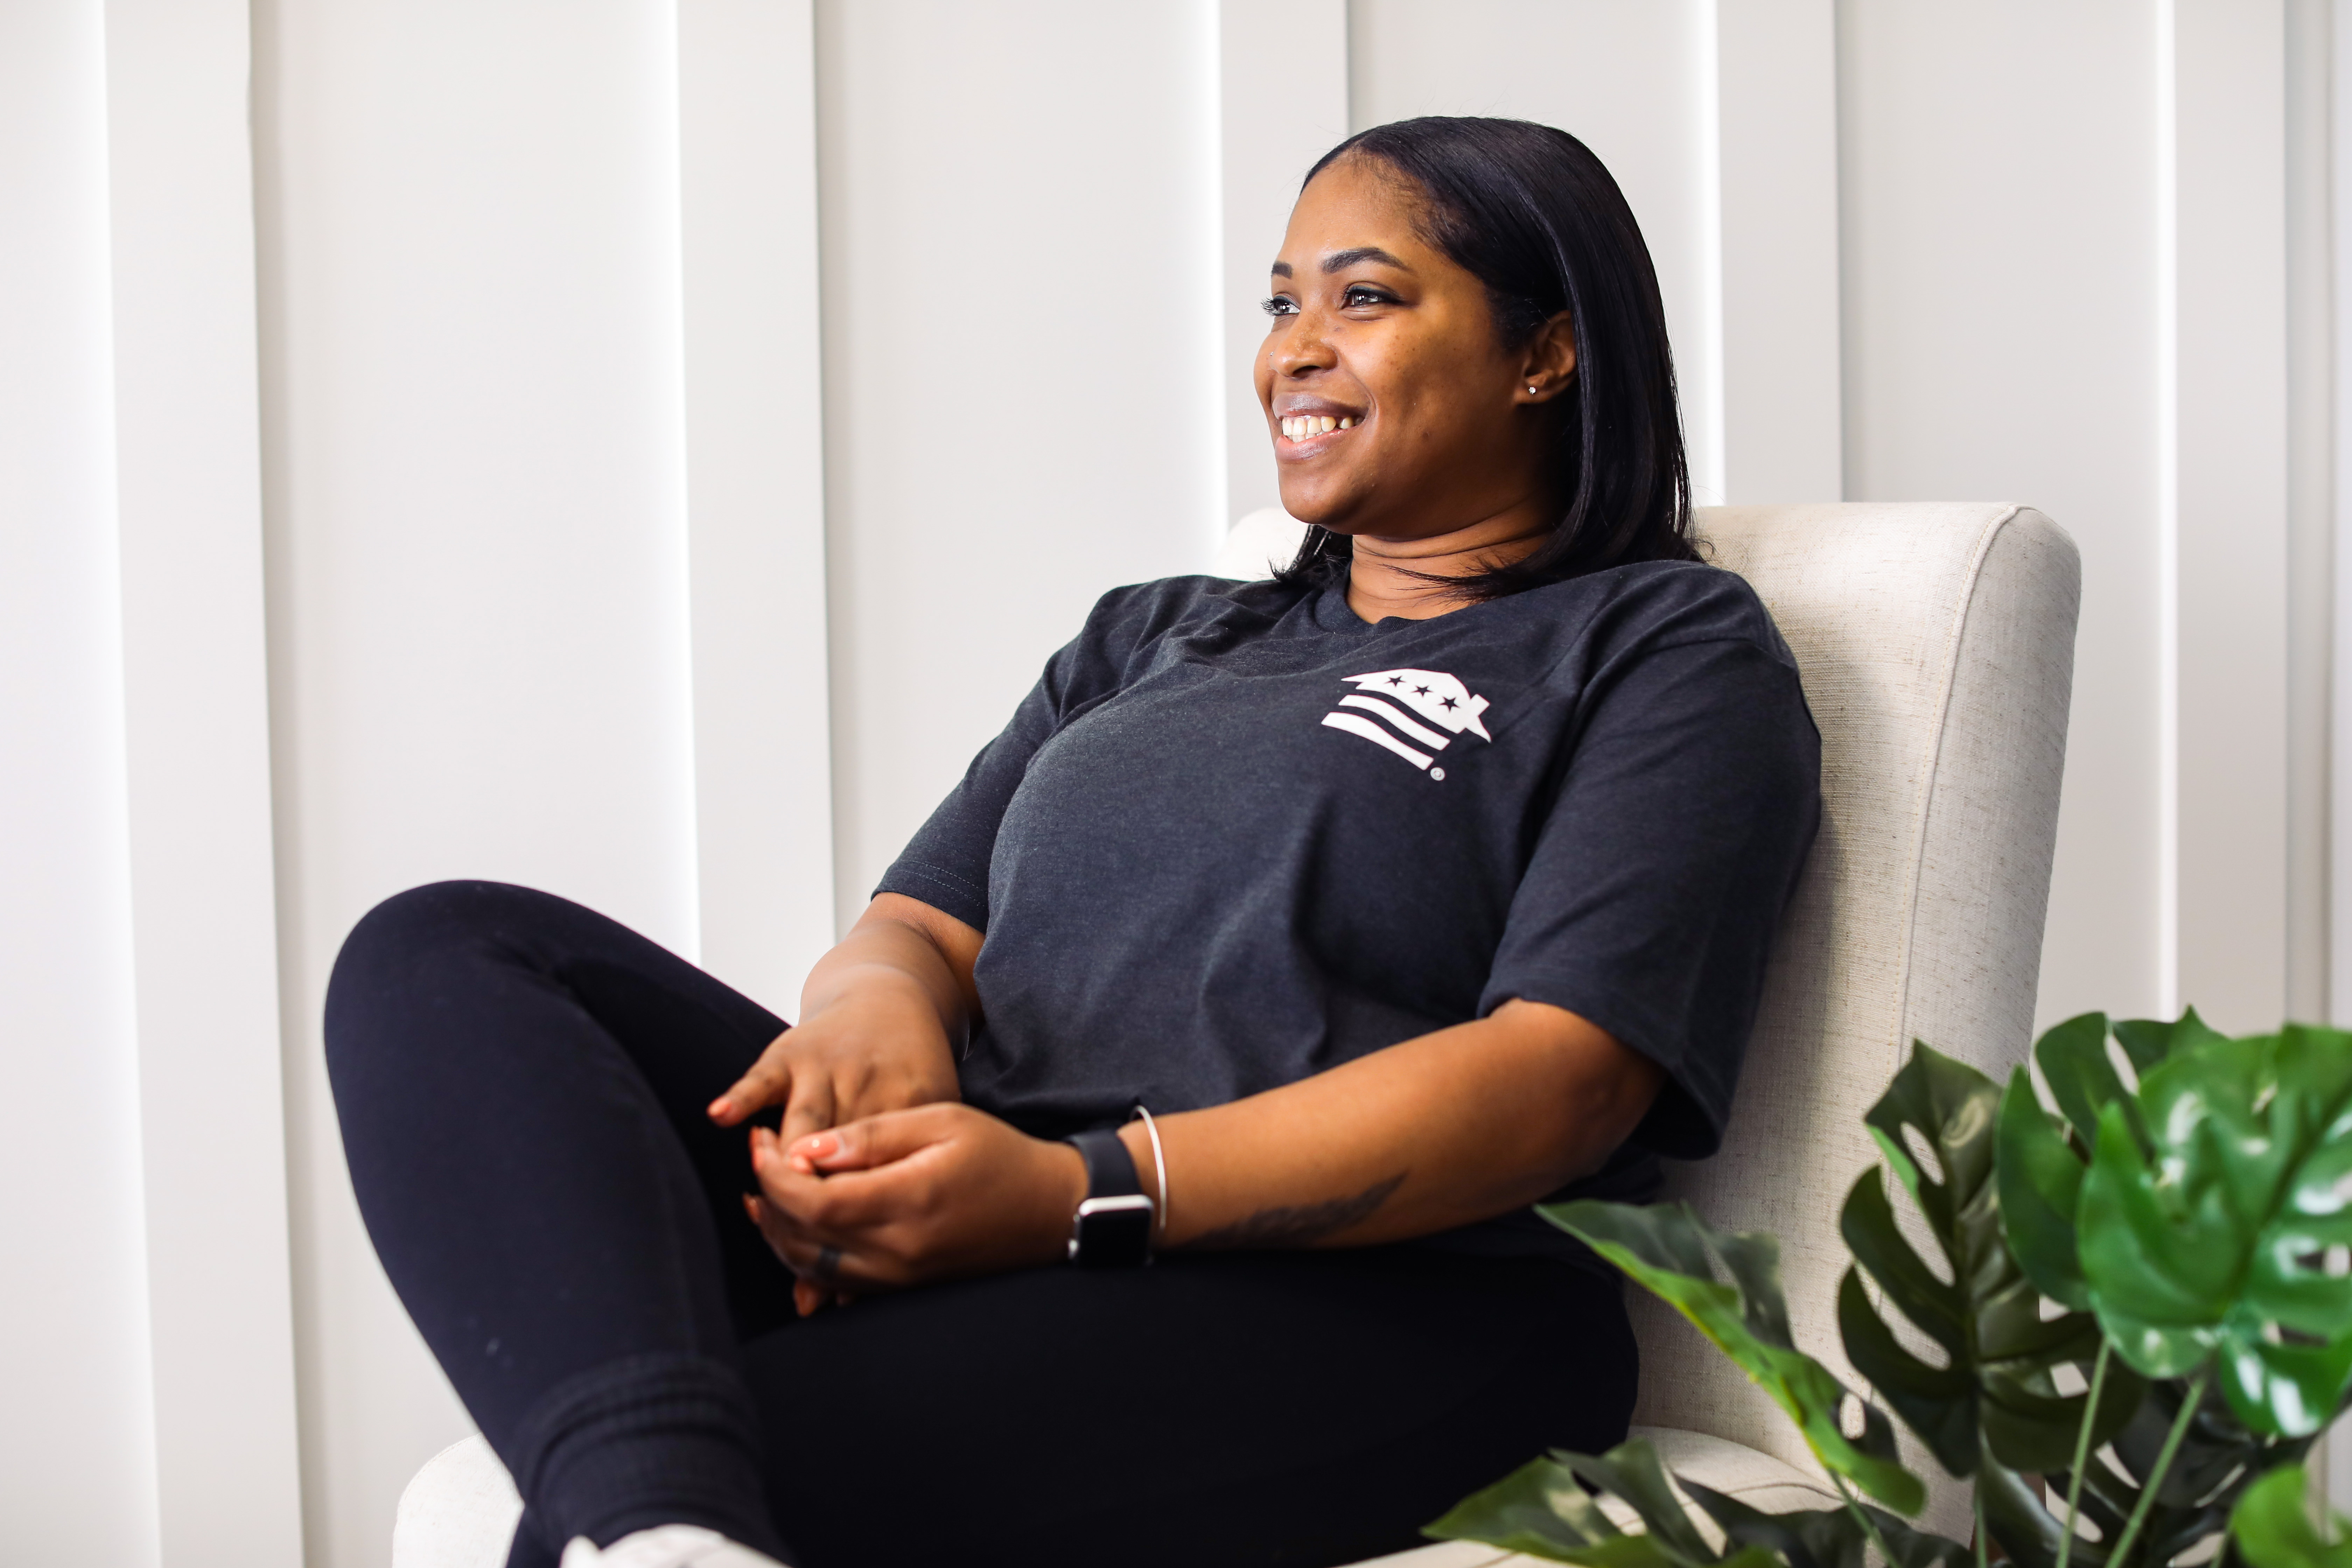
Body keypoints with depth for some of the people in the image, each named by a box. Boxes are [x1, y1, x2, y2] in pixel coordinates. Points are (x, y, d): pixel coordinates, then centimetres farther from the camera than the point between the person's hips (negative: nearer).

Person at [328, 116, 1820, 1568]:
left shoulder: (1670, 652, 8)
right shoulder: (1151, 639, 29)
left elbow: (1561, 1082, -7)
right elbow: (928, 920, 21)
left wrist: (1084, 1194, -20)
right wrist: (877, 1001, -8)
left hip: (1366, 1299, -7)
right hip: (961, 1229, 8)